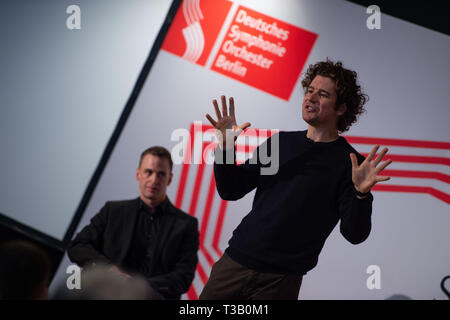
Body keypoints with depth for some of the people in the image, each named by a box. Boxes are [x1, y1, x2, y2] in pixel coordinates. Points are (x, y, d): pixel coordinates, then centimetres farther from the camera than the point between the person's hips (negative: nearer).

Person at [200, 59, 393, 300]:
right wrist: (226, 146, -3)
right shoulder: (280, 142, 11)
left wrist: (361, 194, -29)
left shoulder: (349, 163, -5)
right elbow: (230, 191, 11)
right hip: (234, 261, 4)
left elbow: (354, 234, -12)